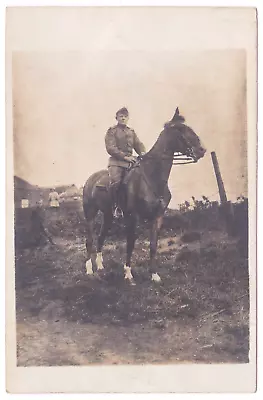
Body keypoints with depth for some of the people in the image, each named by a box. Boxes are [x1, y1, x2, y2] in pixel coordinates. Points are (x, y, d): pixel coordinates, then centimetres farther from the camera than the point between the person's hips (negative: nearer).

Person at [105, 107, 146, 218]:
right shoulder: (112, 131, 5)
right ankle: (116, 206, -13)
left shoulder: (131, 132, 22)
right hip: (116, 160, -5)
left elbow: (138, 144, 15)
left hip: (130, 160, 6)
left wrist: (142, 152, -9)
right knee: (115, 181, -29)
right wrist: (124, 157, -16)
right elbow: (110, 148, -7)